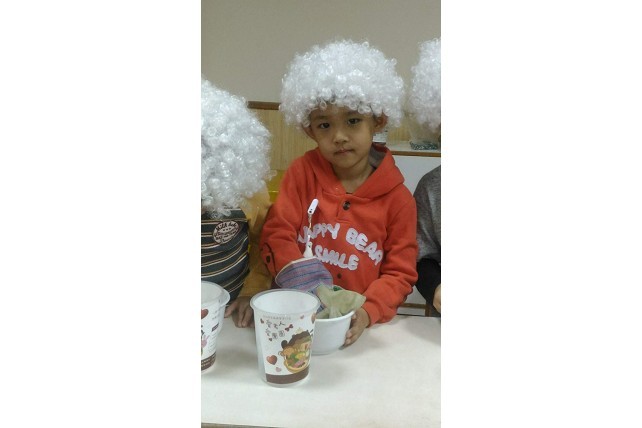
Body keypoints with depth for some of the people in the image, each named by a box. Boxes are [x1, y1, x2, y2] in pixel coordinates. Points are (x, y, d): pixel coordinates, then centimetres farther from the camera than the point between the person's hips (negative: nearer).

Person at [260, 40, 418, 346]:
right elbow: (277, 236, -2)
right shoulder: (302, 172, 1)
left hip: (360, 326, 0)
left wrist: (368, 311, -17)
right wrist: (304, 283, -19)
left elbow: (400, 272, 1)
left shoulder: (398, 199, -2)